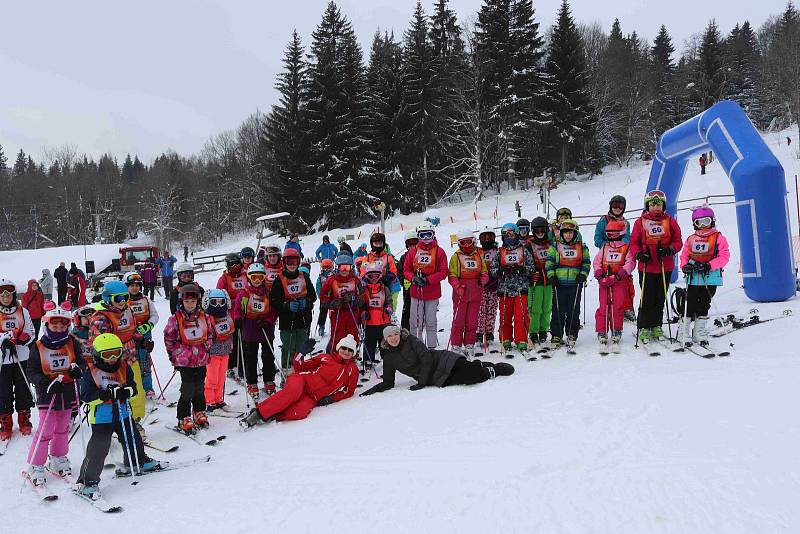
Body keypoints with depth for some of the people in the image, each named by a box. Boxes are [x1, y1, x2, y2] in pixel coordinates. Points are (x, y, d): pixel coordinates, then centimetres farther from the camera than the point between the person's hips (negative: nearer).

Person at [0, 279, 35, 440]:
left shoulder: (23, 312, 5)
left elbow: (31, 333, 6)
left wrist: (20, 338, -14)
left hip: (22, 359, 1)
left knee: (23, 391, 8)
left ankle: (24, 421, 21)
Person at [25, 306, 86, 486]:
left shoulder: (72, 344, 1)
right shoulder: (38, 347, -6)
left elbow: (81, 362, 5)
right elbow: (31, 372, -6)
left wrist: (77, 369, -18)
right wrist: (47, 383, -21)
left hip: (68, 393, 3)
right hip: (47, 395, -3)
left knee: (62, 429, 16)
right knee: (45, 430, -5)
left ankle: (58, 460, 33)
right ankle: (35, 467, 7)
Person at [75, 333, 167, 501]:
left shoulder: (124, 367, 3)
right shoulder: (90, 371, -9)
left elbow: (133, 387, 3)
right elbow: (85, 396, -13)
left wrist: (127, 391, -20)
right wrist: (102, 395, -29)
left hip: (122, 413, 5)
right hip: (101, 417, -5)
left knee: (133, 439, 20)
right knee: (98, 448, -11)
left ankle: (140, 462, 48)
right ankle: (86, 482, -3)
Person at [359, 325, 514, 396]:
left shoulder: (410, 340, -6)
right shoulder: (388, 358, 6)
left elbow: (426, 358, -14)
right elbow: (388, 383, 10)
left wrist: (421, 382, -18)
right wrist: (373, 389, -8)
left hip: (442, 361, -3)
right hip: (435, 379, 3)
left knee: (468, 372, -22)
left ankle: (491, 370, 8)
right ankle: (481, 367, 12)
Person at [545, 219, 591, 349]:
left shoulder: (582, 247, 10)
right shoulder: (555, 246, 7)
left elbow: (586, 262, 13)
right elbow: (549, 261, 6)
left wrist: (583, 274, -3)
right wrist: (551, 275, -7)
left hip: (575, 283, 1)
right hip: (559, 283, -1)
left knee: (574, 310, 3)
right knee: (558, 310, 0)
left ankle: (572, 335, 14)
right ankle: (556, 336, 6)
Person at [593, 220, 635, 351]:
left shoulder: (626, 248, 6)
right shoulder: (604, 248, 17)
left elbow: (630, 263, -5)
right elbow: (596, 262, 11)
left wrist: (618, 275, -16)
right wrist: (600, 275, -7)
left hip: (620, 281, -2)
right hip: (604, 282, 2)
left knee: (617, 307, -4)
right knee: (603, 307, -2)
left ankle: (616, 332, 7)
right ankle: (602, 333, 3)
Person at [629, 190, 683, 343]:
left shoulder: (670, 222, 5)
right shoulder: (640, 222, 2)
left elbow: (678, 241, 5)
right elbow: (634, 242, 3)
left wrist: (669, 250, -15)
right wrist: (638, 254, -16)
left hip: (665, 268, 2)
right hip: (646, 268, -2)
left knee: (660, 299, 10)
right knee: (647, 299, -2)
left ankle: (656, 327, 22)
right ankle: (643, 328, 7)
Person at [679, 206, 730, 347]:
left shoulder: (718, 238, 2)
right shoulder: (691, 239, 13)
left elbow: (724, 256, -5)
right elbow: (684, 255, 15)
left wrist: (709, 265, -18)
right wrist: (685, 266, -7)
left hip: (710, 279, -2)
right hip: (693, 278, 2)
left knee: (703, 306, 3)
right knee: (690, 305, 0)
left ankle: (700, 334, 13)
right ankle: (685, 333, 5)